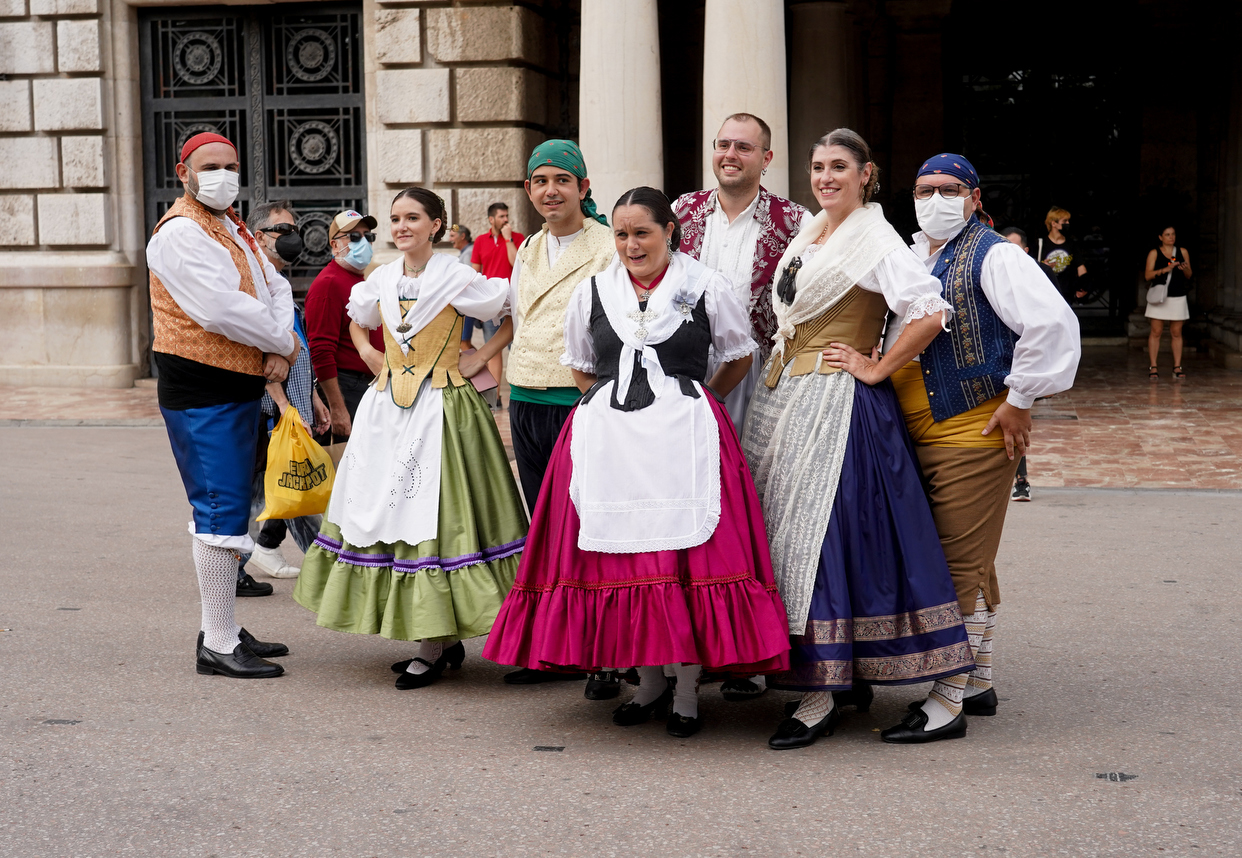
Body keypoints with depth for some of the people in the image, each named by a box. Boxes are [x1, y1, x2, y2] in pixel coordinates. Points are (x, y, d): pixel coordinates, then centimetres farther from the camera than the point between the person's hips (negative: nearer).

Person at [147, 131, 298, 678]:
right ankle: (217, 646, -4)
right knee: (220, 511, -9)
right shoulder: (179, 233, -13)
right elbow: (220, 309, -24)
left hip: (240, 391, 10)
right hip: (201, 395, -10)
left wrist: (279, 349, -8)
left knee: (230, 510, 15)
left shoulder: (236, 231, 18)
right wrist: (284, 343, -11)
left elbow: (276, 289, 12)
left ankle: (223, 629, 26)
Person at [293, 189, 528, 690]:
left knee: (432, 511, -8)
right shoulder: (381, 281, 9)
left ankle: (435, 646, 0)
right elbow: (357, 321, 28)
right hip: (387, 409, 6)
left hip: (441, 409, -6)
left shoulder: (457, 280, -8)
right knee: (384, 510, 6)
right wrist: (369, 355, 13)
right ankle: (443, 640, 15)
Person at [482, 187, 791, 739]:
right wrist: (616, 405, 14)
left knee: (686, 559, -6)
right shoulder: (592, 292, 11)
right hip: (606, 438, 3)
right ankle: (648, 682, 19)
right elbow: (579, 367, 24)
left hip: (682, 438, -3)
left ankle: (686, 692, 4)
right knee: (621, 556, 3)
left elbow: (739, 357, 14)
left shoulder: (706, 287, 3)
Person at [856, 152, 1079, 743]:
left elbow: (1053, 324, -21)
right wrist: (878, 368, 14)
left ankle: (948, 704, 0)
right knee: (970, 565, 17)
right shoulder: (909, 257, 14)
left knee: (961, 568, -5)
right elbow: (893, 331, 31)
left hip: (975, 435, -8)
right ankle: (978, 683, 28)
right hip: (922, 438, 8)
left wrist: (1019, 400, -17)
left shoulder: (992, 256, -10)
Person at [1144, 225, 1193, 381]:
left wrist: (1185, 269, -11)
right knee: (1156, 332, -3)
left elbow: (1189, 276, 12)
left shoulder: (1183, 252, 10)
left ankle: (1177, 367, 4)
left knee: (1177, 333, 2)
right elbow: (1147, 275, -5)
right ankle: (1153, 367, 1)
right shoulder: (1154, 253, 3)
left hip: (1178, 298, 2)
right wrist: (1165, 269, -17)